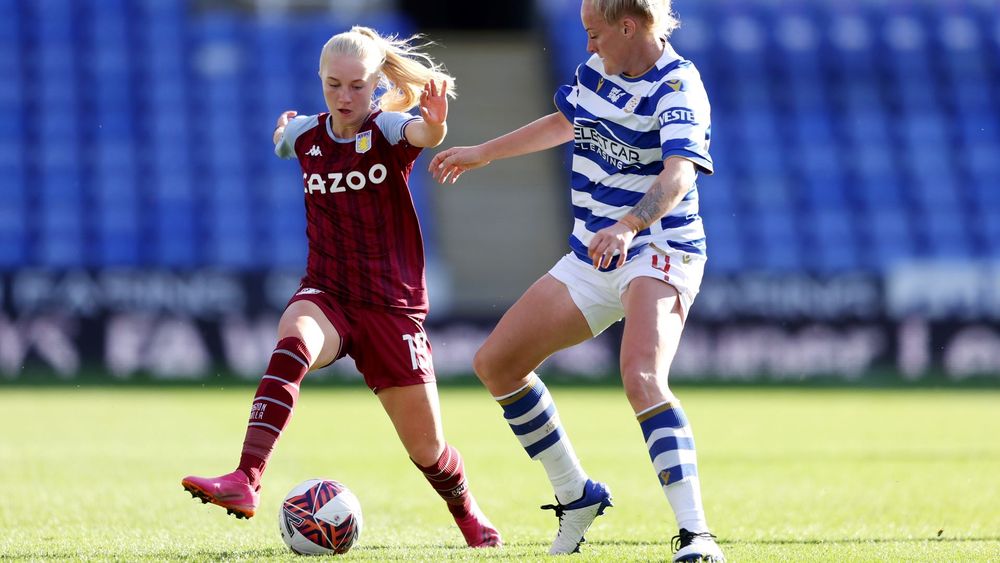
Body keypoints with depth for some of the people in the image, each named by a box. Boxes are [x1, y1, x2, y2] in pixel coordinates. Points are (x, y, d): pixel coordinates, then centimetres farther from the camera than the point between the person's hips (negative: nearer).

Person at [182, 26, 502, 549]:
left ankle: (470, 517, 40)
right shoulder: (306, 136, 3)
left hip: (392, 305, -2)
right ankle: (244, 481, -49)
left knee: (427, 449, 5)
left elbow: (420, 135, -37)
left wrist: (434, 125, -55)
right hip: (326, 295, 2)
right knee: (293, 342, -36)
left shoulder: (387, 129, -8)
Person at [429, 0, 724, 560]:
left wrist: (625, 226, -53)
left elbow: (678, 175, -36)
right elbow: (566, 121, 29)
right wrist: (483, 153, 36)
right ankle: (577, 497, 24)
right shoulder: (597, 69, 7)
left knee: (642, 378, -34)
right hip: (592, 257, 9)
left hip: (658, 253, -9)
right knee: (495, 363, 10)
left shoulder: (677, 87, -19)